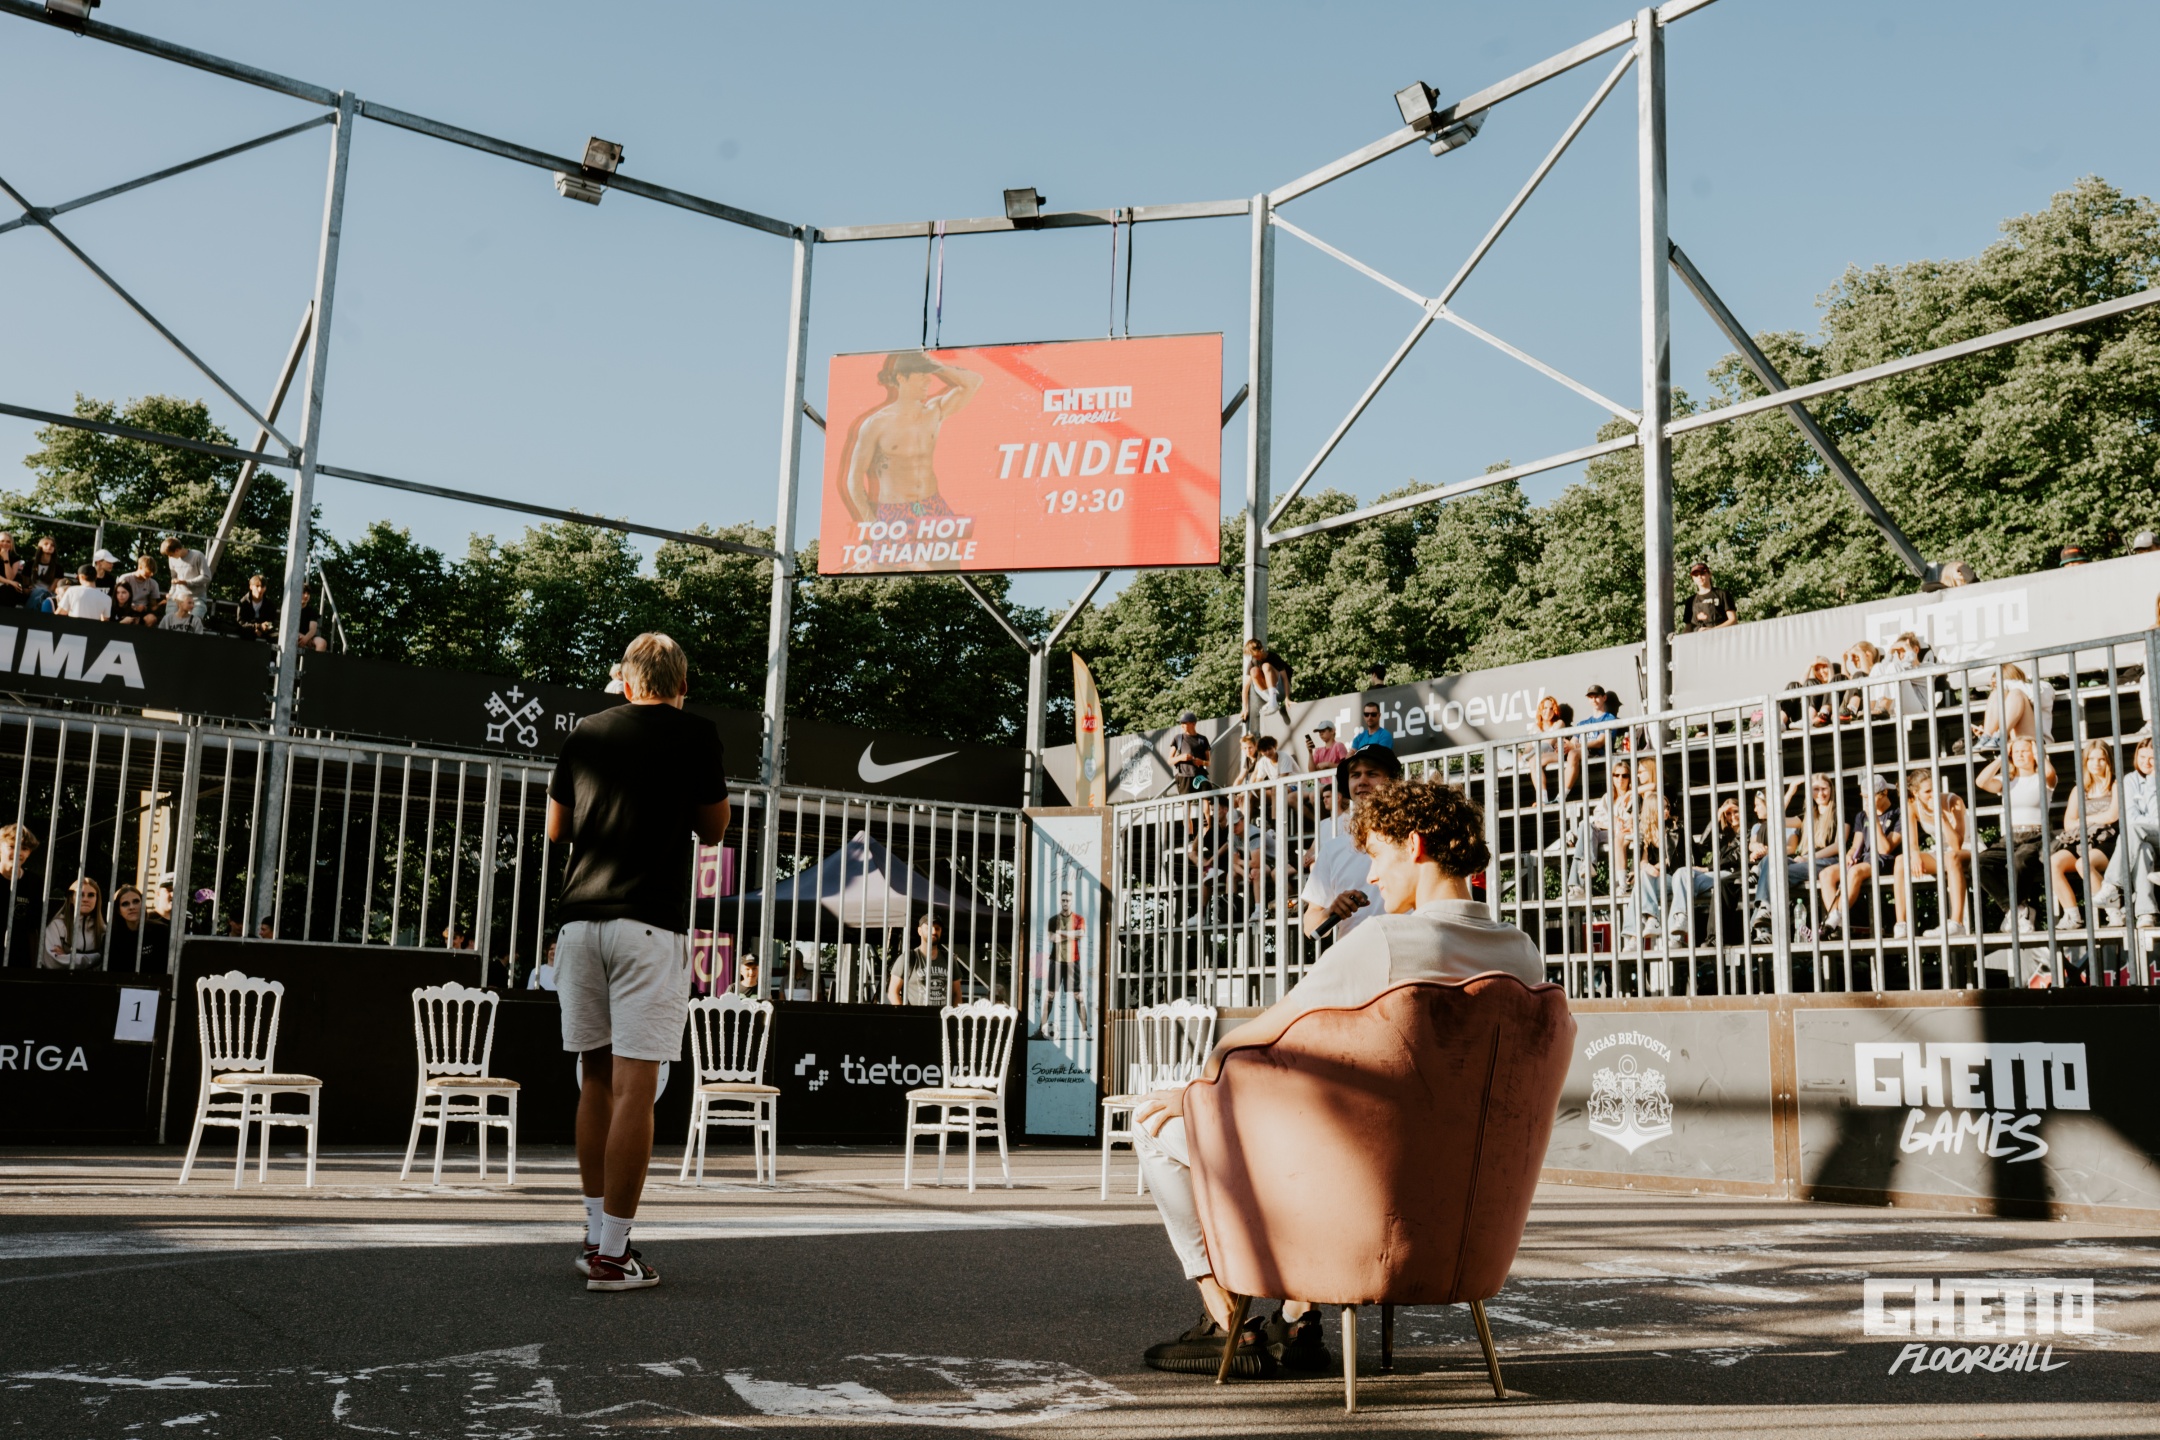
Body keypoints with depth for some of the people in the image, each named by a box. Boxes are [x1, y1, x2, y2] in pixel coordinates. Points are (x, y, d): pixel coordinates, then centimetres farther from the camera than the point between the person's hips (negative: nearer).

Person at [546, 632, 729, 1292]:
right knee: (634, 1087, -5)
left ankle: (597, 1236, 21)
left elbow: (555, 828, 19)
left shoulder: (587, 731, 11)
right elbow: (713, 829, 10)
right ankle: (612, 1254, -4)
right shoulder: (695, 734, 0)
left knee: (597, 1079, 15)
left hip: (580, 920, 5)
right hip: (650, 923, -5)